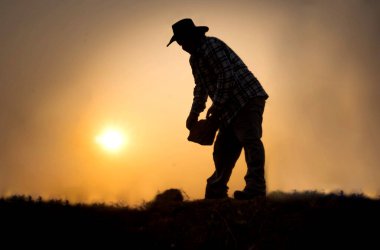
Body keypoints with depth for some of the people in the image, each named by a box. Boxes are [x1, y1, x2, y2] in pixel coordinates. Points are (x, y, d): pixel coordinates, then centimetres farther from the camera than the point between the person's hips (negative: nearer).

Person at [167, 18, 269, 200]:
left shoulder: (211, 46, -10)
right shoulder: (195, 58, 22)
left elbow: (227, 76, -19)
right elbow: (201, 87, 30)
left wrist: (216, 106, -14)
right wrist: (194, 114, 26)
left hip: (247, 98, -10)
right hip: (231, 108, 10)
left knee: (249, 139, -21)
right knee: (222, 148, 10)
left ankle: (256, 187, -25)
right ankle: (216, 191, 17)